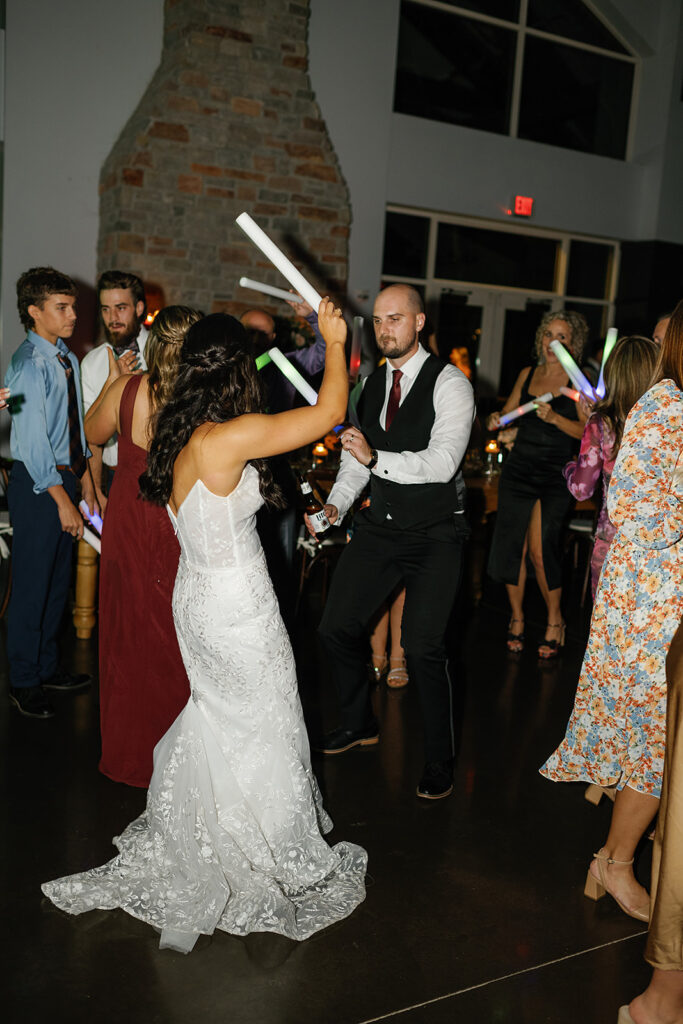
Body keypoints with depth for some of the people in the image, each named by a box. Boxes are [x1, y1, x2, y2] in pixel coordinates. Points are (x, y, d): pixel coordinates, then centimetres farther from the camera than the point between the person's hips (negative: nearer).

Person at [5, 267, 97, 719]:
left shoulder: (69, 359, 10)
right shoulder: (30, 363, -15)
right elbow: (34, 438, -20)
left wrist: (85, 483, 15)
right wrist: (62, 500, -21)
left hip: (66, 477, 8)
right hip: (37, 483, -8)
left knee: (59, 580, 17)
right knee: (32, 584, 1)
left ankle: (48, 667, 33)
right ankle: (24, 682, 17)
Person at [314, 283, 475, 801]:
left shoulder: (449, 383, -12)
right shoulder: (371, 383, 9)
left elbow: (442, 463, -23)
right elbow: (356, 458, 13)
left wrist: (376, 457, -33)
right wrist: (336, 505, -3)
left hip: (435, 533, -6)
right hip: (381, 524, 7)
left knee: (422, 645, -12)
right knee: (337, 626, 8)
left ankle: (440, 759, 11)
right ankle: (360, 723, 34)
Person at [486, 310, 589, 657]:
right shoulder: (527, 374, 11)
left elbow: (588, 431, -8)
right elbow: (508, 414, 19)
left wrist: (555, 417, -22)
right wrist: (496, 419, -3)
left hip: (555, 475, -4)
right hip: (518, 469, 4)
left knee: (540, 550, -13)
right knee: (511, 547, 2)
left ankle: (555, 622, 10)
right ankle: (517, 618, 22)